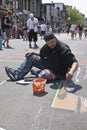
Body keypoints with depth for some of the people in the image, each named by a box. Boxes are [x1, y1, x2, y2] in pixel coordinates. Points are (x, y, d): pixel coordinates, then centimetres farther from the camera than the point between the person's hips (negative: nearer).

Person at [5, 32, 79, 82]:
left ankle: (37, 73, -2)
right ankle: (17, 74, -6)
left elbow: (75, 62, -36)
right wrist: (33, 53, -3)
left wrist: (71, 72, -57)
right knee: (31, 57, 0)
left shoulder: (63, 49, -29)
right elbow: (42, 55, 15)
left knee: (47, 74, -39)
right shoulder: (46, 47, -6)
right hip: (49, 65, 7)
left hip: (59, 73, -7)